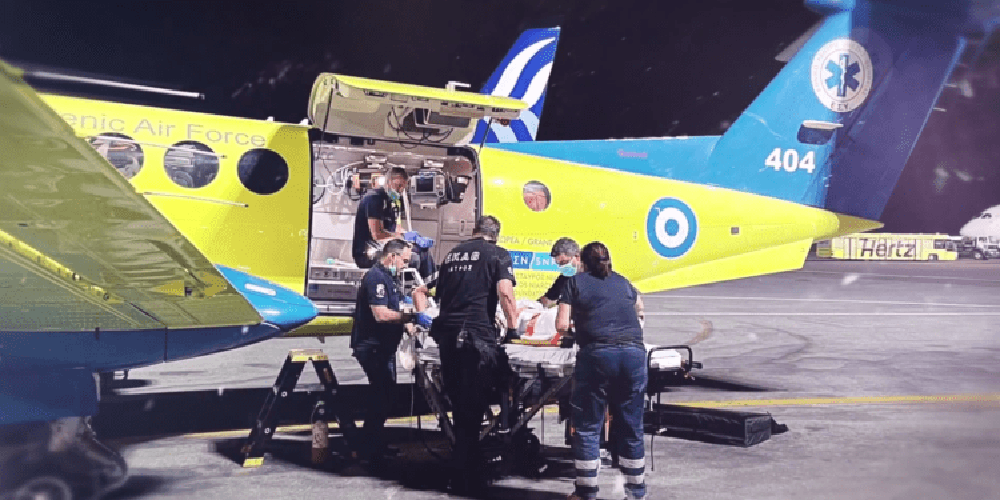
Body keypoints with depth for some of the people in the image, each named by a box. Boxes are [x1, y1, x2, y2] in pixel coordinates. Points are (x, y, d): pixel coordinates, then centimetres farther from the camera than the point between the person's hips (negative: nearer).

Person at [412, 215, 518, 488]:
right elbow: (505, 294, -12)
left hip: (446, 334, 6)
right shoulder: (498, 254, 3)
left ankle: (460, 465, 28)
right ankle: (468, 473, 3)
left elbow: (420, 292, 23)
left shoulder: (452, 254, 21)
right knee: (473, 405, 0)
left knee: (459, 403, 17)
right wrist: (512, 327, -1)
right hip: (477, 335, -6)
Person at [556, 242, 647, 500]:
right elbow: (639, 307, 43)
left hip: (597, 355, -4)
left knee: (588, 427, 7)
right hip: (634, 353, 4)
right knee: (631, 427, 13)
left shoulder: (575, 282, 11)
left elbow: (562, 325, 4)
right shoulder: (622, 282, 22)